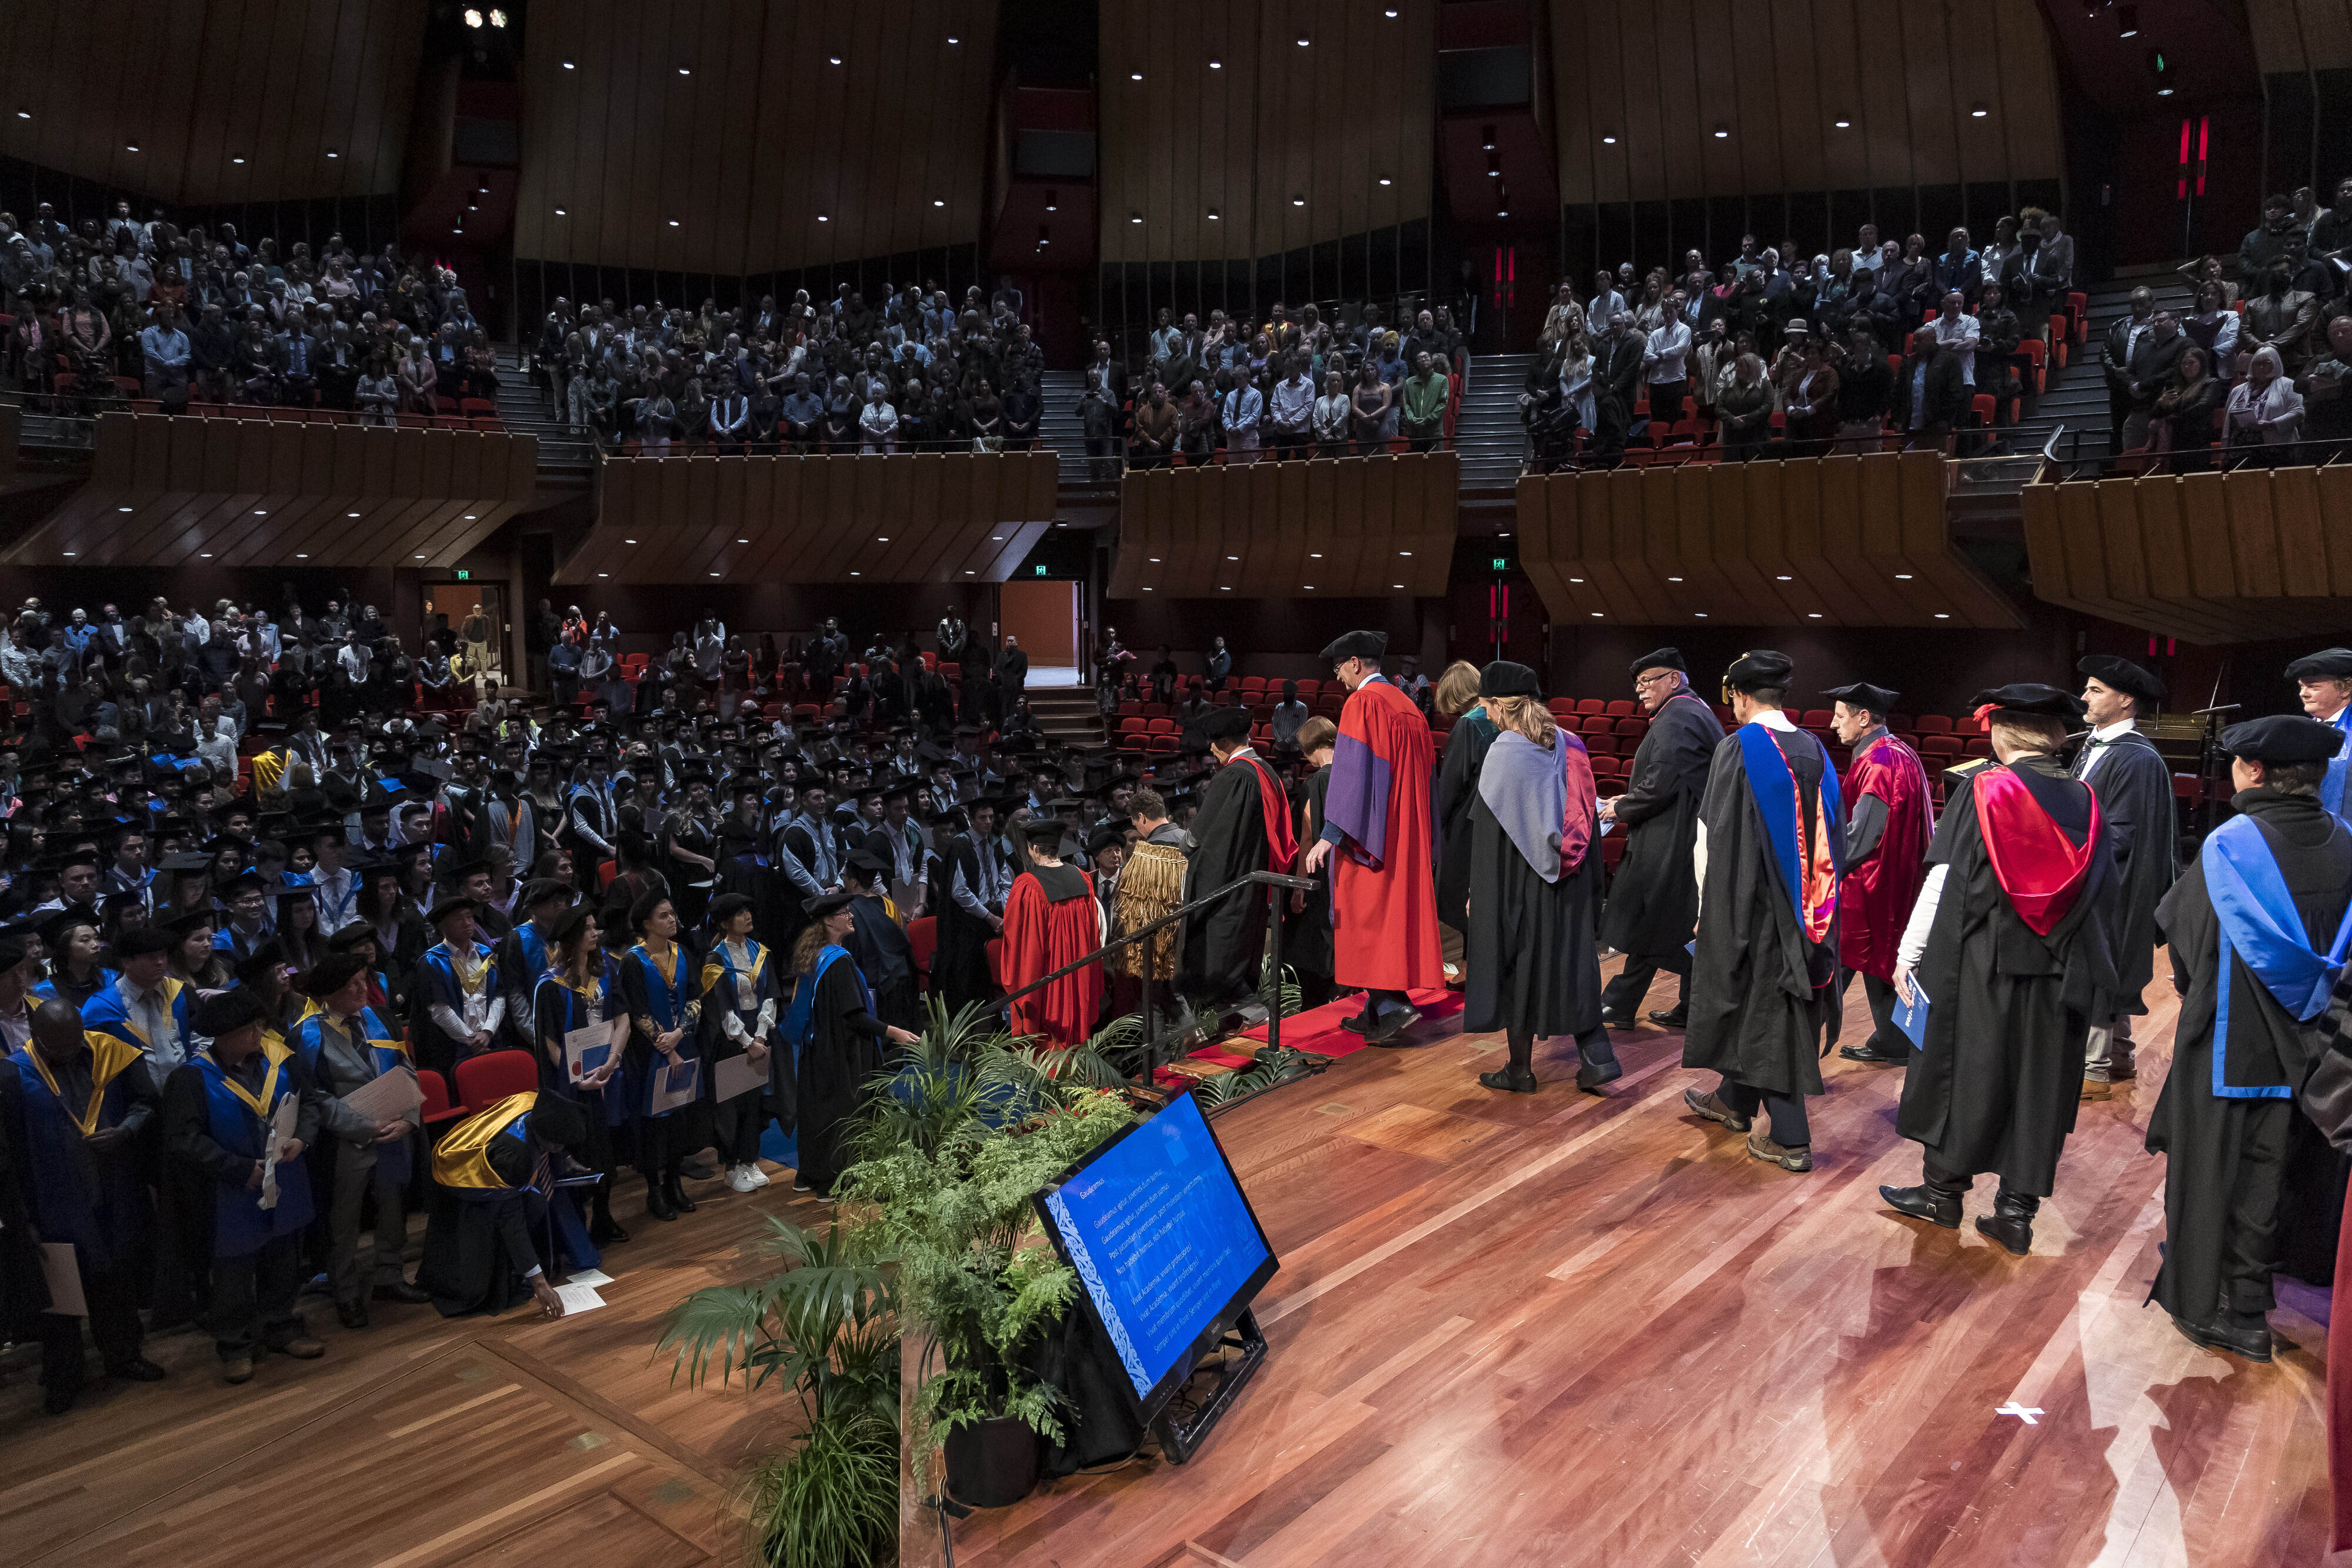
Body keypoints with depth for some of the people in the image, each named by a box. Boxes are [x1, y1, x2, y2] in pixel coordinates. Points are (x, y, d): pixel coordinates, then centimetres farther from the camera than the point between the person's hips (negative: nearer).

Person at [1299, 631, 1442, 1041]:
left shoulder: (1362, 703, -11)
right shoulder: (1408, 706, 14)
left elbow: (1352, 771, -20)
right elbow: (1424, 776, 18)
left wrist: (1330, 835, -21)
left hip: (1370, 831, -8)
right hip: (1406, 836, 8)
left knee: (1365, 915, -4)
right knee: (1394, 910, 10)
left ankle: (1392, 1005, -12)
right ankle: (1377, 1012, 16)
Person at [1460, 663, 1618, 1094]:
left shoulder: (1503, 754, -16)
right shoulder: (1569, 745, 2)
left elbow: (1486, 831, -14)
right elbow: (1586, 815, 7)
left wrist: (1475, 892, -8)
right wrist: (1588, 881, 16)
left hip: (1519, 880, -6)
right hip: (1568, 881, 6)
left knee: (1517, 971, 7)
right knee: (1567, 962, 15)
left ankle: (1520, 1070, 17)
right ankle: (1597, 1056, 10)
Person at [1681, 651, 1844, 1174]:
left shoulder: (1738, 748, -15)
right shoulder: (1815, 751, 4)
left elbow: (1712, 837, -14)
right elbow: (1833, 836, 9)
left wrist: (1708, 904, -4)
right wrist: (1812, 903, 17)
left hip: (1751, 902, -7)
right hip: (1804, 910, 7)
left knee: (1763, 1011, 2)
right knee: (1769, 1006, 19)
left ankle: (1789, 1138, 5)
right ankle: (1735, 1101, 36)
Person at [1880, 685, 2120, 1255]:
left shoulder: (1979, 790, -11)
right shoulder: (2084, 801, 2)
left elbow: (1943, 880, -12)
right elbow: (2103, 891, 7)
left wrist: (1909, 953, -6)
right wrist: (2065, 947, 18)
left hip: (1978, 961, -4)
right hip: (2058, 972, 4)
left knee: (1960, 1071, 10)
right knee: (2036, 1082, 11)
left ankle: (1944, 1190, 21)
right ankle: (2017, 1210, 16)